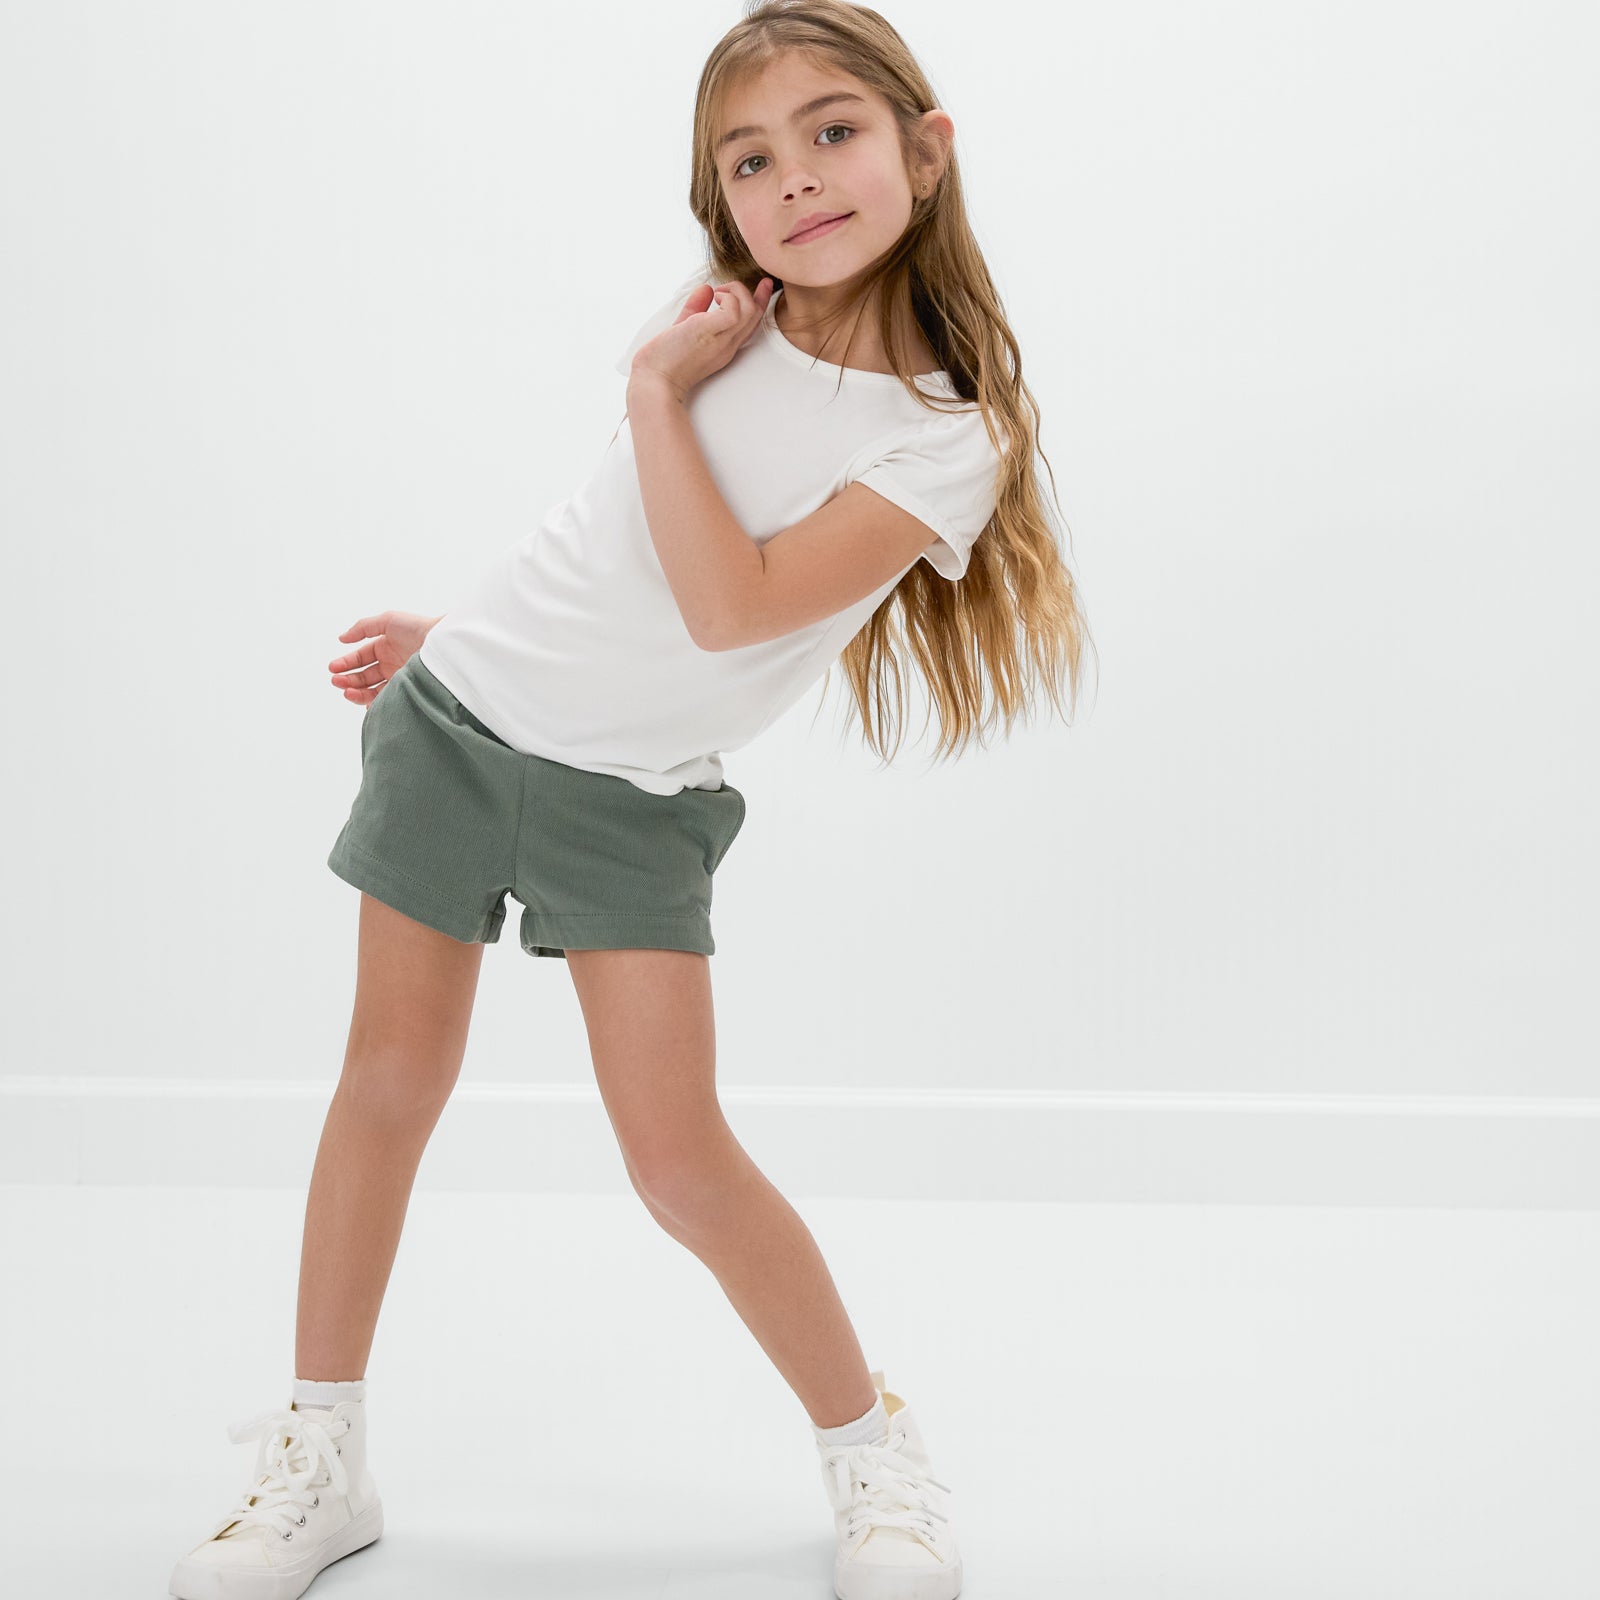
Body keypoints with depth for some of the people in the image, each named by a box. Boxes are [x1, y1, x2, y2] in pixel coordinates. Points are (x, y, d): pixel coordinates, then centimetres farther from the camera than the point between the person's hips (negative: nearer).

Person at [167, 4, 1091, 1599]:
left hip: (633, 803, -4)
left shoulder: (948, 435, -15)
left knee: (677, 1154, -8)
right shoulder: (718, 323, -1)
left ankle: (871, 1448, 15)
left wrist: (662, 390, -21)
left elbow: (730, 604, -27)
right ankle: (318, 1461, 23)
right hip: (462, 715, 4)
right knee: (391, 1079, 8)